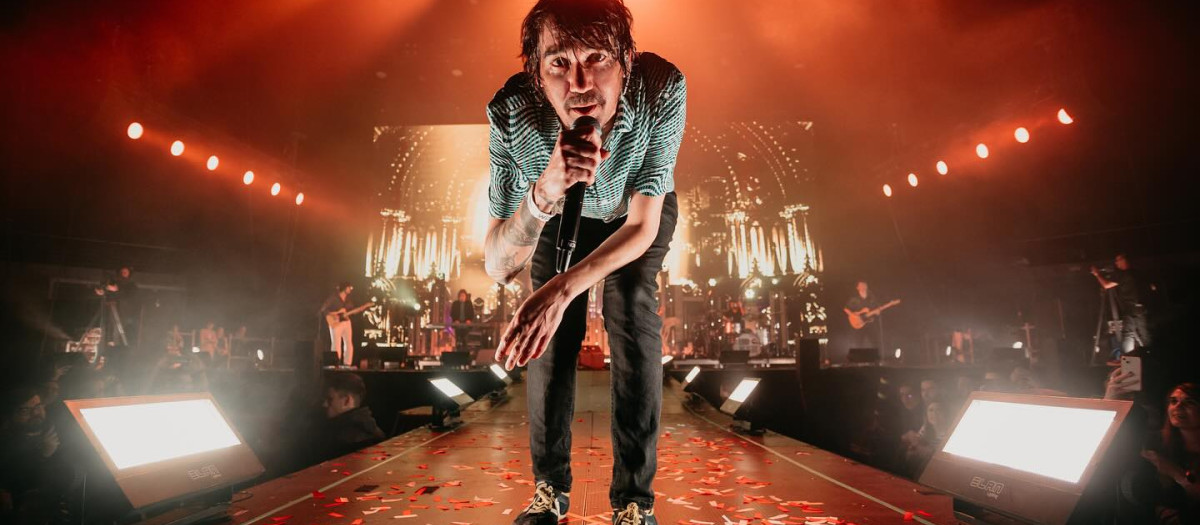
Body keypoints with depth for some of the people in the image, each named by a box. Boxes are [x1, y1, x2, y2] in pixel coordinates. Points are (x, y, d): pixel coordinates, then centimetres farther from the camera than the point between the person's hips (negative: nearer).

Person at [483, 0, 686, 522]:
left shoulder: (662, 90, -37)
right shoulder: (512, 111, -36)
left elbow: (641, 226, -29)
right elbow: (498, 267, -37)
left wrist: (561, 288, -41)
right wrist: (544, 192, -56)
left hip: (637, 208, 0)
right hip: (554, 209, 1)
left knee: (634, 319, -18)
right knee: (549, 334, -9)